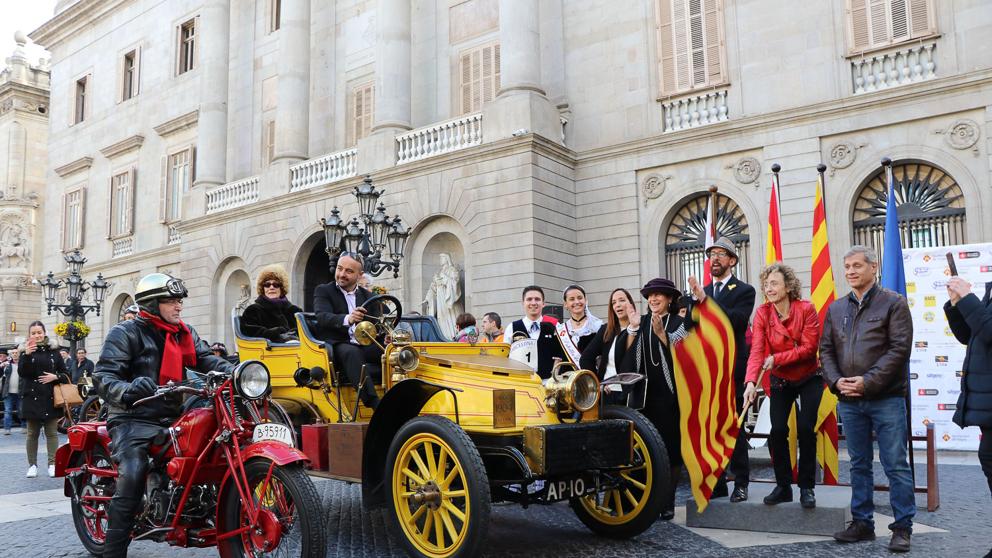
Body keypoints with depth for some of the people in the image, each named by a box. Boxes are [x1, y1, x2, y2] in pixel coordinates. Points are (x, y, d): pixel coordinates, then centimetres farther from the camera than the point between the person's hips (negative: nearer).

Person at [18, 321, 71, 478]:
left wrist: (56, 377, -10)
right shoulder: (26, 351, 4)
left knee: (52, 432, 1)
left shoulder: (53, 352, 7)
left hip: (51, 398, 1)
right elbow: (21, 373, -11)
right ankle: (32, 465, 13)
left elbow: (65, 374, 11)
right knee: (32, 433, 5)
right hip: (32, 397, -1)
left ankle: (52, 464, 5)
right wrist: (27, 355, -24)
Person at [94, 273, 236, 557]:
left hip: (172, 417, 7)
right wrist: (128, 390, -36)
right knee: (132, 478, -25)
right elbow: (104, 377, -13)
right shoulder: (126, 333, -4)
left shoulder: (185, 334, 16)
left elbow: (207, 360, 6)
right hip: (134, 419, -6)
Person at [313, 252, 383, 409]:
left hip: (365, 346, 4)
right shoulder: (323, 291, 9)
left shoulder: (367, 296, 23)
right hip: (337, 346, -4)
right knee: (352, 353, -38)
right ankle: (375, 405, -47)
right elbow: (322, 317, -11)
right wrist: (347, 319, -33)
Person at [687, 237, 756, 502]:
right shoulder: (702, 292, 15)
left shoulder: (744, 291, -1)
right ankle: (717, 483, 16)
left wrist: (705, 299, -23)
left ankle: (741, 483, 8)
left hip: (732, 369, -5)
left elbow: (736, 321, -19)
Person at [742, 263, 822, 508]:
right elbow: (756, 350, -22)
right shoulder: (762, 314, -12)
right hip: (780, 381, 2)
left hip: (809, 379, -2)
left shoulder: (806, 309, -16)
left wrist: (777, 358, -28)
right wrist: (751, 382, -36)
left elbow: (809, 347, -20)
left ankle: (807, 487, 8)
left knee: (805, 429, -9)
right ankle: (783, 486, 11)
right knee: (777, 430, -5)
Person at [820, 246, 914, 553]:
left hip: (887, 398, -5)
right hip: (849, 400, 5)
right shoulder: (836, 309, 13)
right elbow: (826, 350, 12)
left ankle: (902, 527, 12)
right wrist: (837, 381, -6)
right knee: (859, 465, 12)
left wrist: (868, 381, -17)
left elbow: (899, 348, -10)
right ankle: (862, 523, 21)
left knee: (896, 465, 1)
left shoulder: (894, 303, -2)